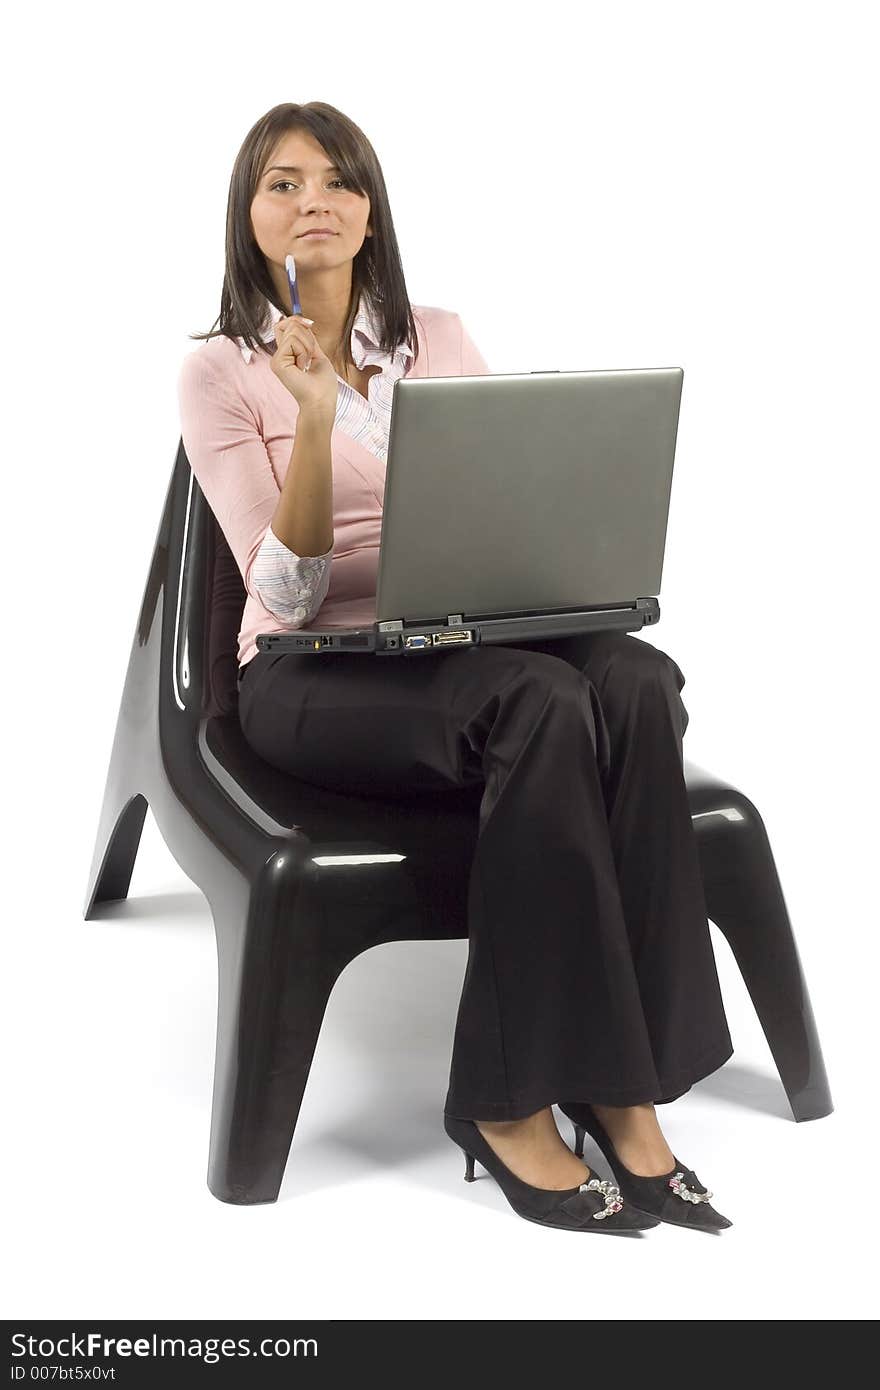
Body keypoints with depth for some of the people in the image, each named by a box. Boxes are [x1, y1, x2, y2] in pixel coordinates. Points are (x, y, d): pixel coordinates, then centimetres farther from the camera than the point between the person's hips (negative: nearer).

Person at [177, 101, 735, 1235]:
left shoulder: (439, 340, 13)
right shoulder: (220, 372, 0)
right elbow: (285, 595, -10)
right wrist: (314, 420, -23)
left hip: (465, 640, 4)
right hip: (310, 678, -4)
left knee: (635, 681, -30)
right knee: (542, 704, -35)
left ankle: (622, 1089, -28)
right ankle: (509, 1098, -27)